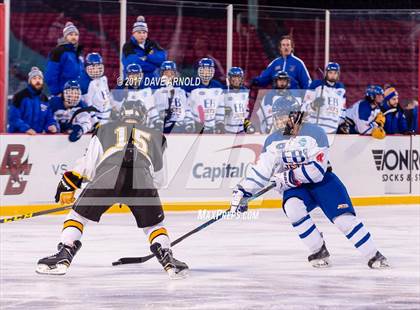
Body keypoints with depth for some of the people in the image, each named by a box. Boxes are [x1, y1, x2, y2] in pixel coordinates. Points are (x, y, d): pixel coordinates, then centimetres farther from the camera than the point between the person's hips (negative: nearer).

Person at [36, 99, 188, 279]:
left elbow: (87, 167, 19)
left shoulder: (104, 130, 30)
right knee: (154, 224, 22)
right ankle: (168, 261, 4)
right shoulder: (156, 136, 34)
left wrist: (68, 184, 28)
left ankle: (63, 257, 4)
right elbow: (159, 179, 34)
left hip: (107, 176, -1)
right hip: (143, 180, 1)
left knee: (79, 215, 16)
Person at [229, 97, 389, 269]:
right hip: (295, 187, 4)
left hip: (322, 181, -4)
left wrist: (287, 177, -26)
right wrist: (243, 191, -7)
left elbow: (317, 169, -26)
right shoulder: (273, 140, -1)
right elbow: (261, 169, 2)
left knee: (344, 218, -18)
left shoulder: (314, 132, -18)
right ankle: (319, 251, -13)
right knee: (292, 208, -29)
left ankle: (374, 256, -4)